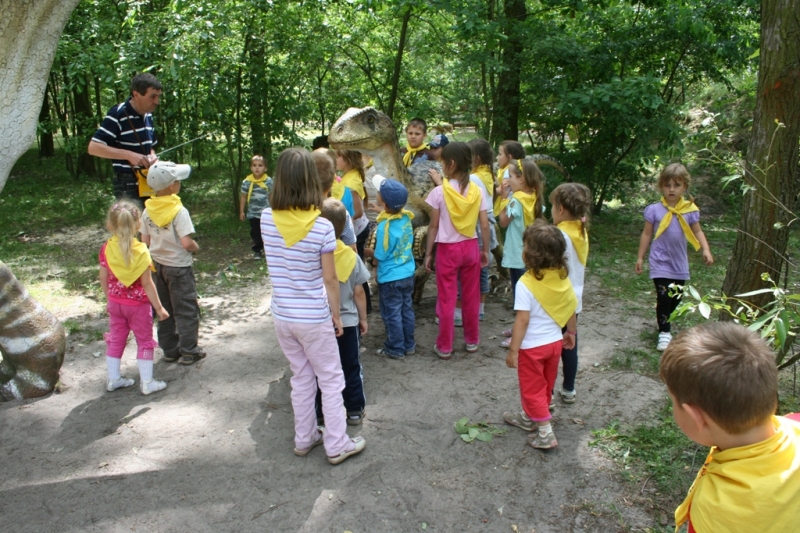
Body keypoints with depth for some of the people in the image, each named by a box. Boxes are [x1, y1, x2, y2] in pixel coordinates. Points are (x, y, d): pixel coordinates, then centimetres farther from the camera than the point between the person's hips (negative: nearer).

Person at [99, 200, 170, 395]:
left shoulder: (106, 249, -7)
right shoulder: (140, 251, -20)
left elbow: (103, 279, 0)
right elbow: (147, 283, -18)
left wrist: (109, 298, 17)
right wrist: (159, 307, -11)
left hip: (115, 302, 5)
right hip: (138, 303, -5)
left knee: (116, 339, 18)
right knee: (144, 341, 8)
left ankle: (113, 379, 29)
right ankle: (146, 382, 14)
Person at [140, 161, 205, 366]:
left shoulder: (148, 211, -2)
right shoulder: (179, 211, -21)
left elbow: (145, 241, 3)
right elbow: (186, 243, -26)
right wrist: (196, 247, -6)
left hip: (159, 264, 6)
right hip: (179, 266, -6)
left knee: (164, 309, 16)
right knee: (186, 310, 6)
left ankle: (170, 350, 25)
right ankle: (189, 351, 11)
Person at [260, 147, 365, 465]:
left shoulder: (267, 220, -8)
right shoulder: (322, 227, -18)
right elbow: (330, 279, -11)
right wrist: (337, 315, 2)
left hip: (282, 316, 4)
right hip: (314, 317, -4)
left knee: (301, 378, 20)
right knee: (330, 381, 12)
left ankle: (304, 439, 32)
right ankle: (337, 445, 21)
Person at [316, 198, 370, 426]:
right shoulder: (351, 256, -11)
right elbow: (358, 292, -5)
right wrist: (363, 318, 8)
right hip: (347, 322, 1)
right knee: (351, 368, 15)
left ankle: (323, 413, 24)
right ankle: (355, 411, 24)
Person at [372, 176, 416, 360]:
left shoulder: (385, 227, -26)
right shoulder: (406, 217, -6)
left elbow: (379, 257, -18)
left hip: (390, 278, -7)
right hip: (408, 274, 7)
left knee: (392, 313, 8)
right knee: (406, 310, 18)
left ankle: (396, 349, 20)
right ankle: (409, 345, 30)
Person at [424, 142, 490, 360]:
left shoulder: (440, 192, -13)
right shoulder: (477, 191, -3)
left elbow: (434, 226, -9)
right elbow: (485, 225, -1)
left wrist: (428, 253, 0)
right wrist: (486, 250, 11)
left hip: (447, 250, -3)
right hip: (470, 248, 3)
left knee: (446, 299, 5)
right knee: (471, 297, 15)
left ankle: (444, 346, 14)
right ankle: (472, 341, 28)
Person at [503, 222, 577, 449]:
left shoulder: (526, 283, -26)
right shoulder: (562, 277, -8)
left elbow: (523, 320, -24)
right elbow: (571, 308, 3)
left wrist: (513, 351, -16)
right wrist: (571, 332, 19)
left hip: (533, 346, -6)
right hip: (554, 342, 6)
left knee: (533, 388, 11)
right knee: (545, 386, 22)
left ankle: (546, 433, 13)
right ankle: (528, 417, 42)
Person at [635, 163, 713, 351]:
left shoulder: (690, 210, -3)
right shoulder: (655, 210, -8)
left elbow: (697, 232, 5)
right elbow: (646, 234, -1)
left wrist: (705, 249, -10)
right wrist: (640, 258, 0)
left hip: (680, 263, 3)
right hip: (661, 263, -3)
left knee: (676, 298, 14)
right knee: (663, 297, -10)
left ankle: (664, 320, 38)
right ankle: (664, 333, 3)